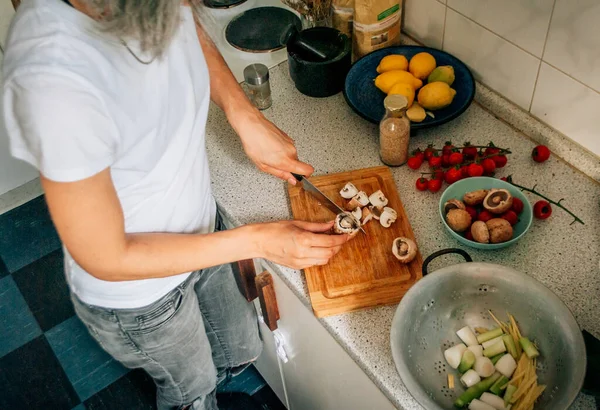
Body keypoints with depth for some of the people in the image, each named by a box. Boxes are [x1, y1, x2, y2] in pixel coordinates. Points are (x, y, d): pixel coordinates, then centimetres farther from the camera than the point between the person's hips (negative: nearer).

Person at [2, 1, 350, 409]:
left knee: (241, 351, 31)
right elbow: (106, 259, -29)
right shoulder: (52, 80, -42)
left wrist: (248, 119, -11)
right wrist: (258, 241, -26)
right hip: (138, 296, -6)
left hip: (200, 226, 6)